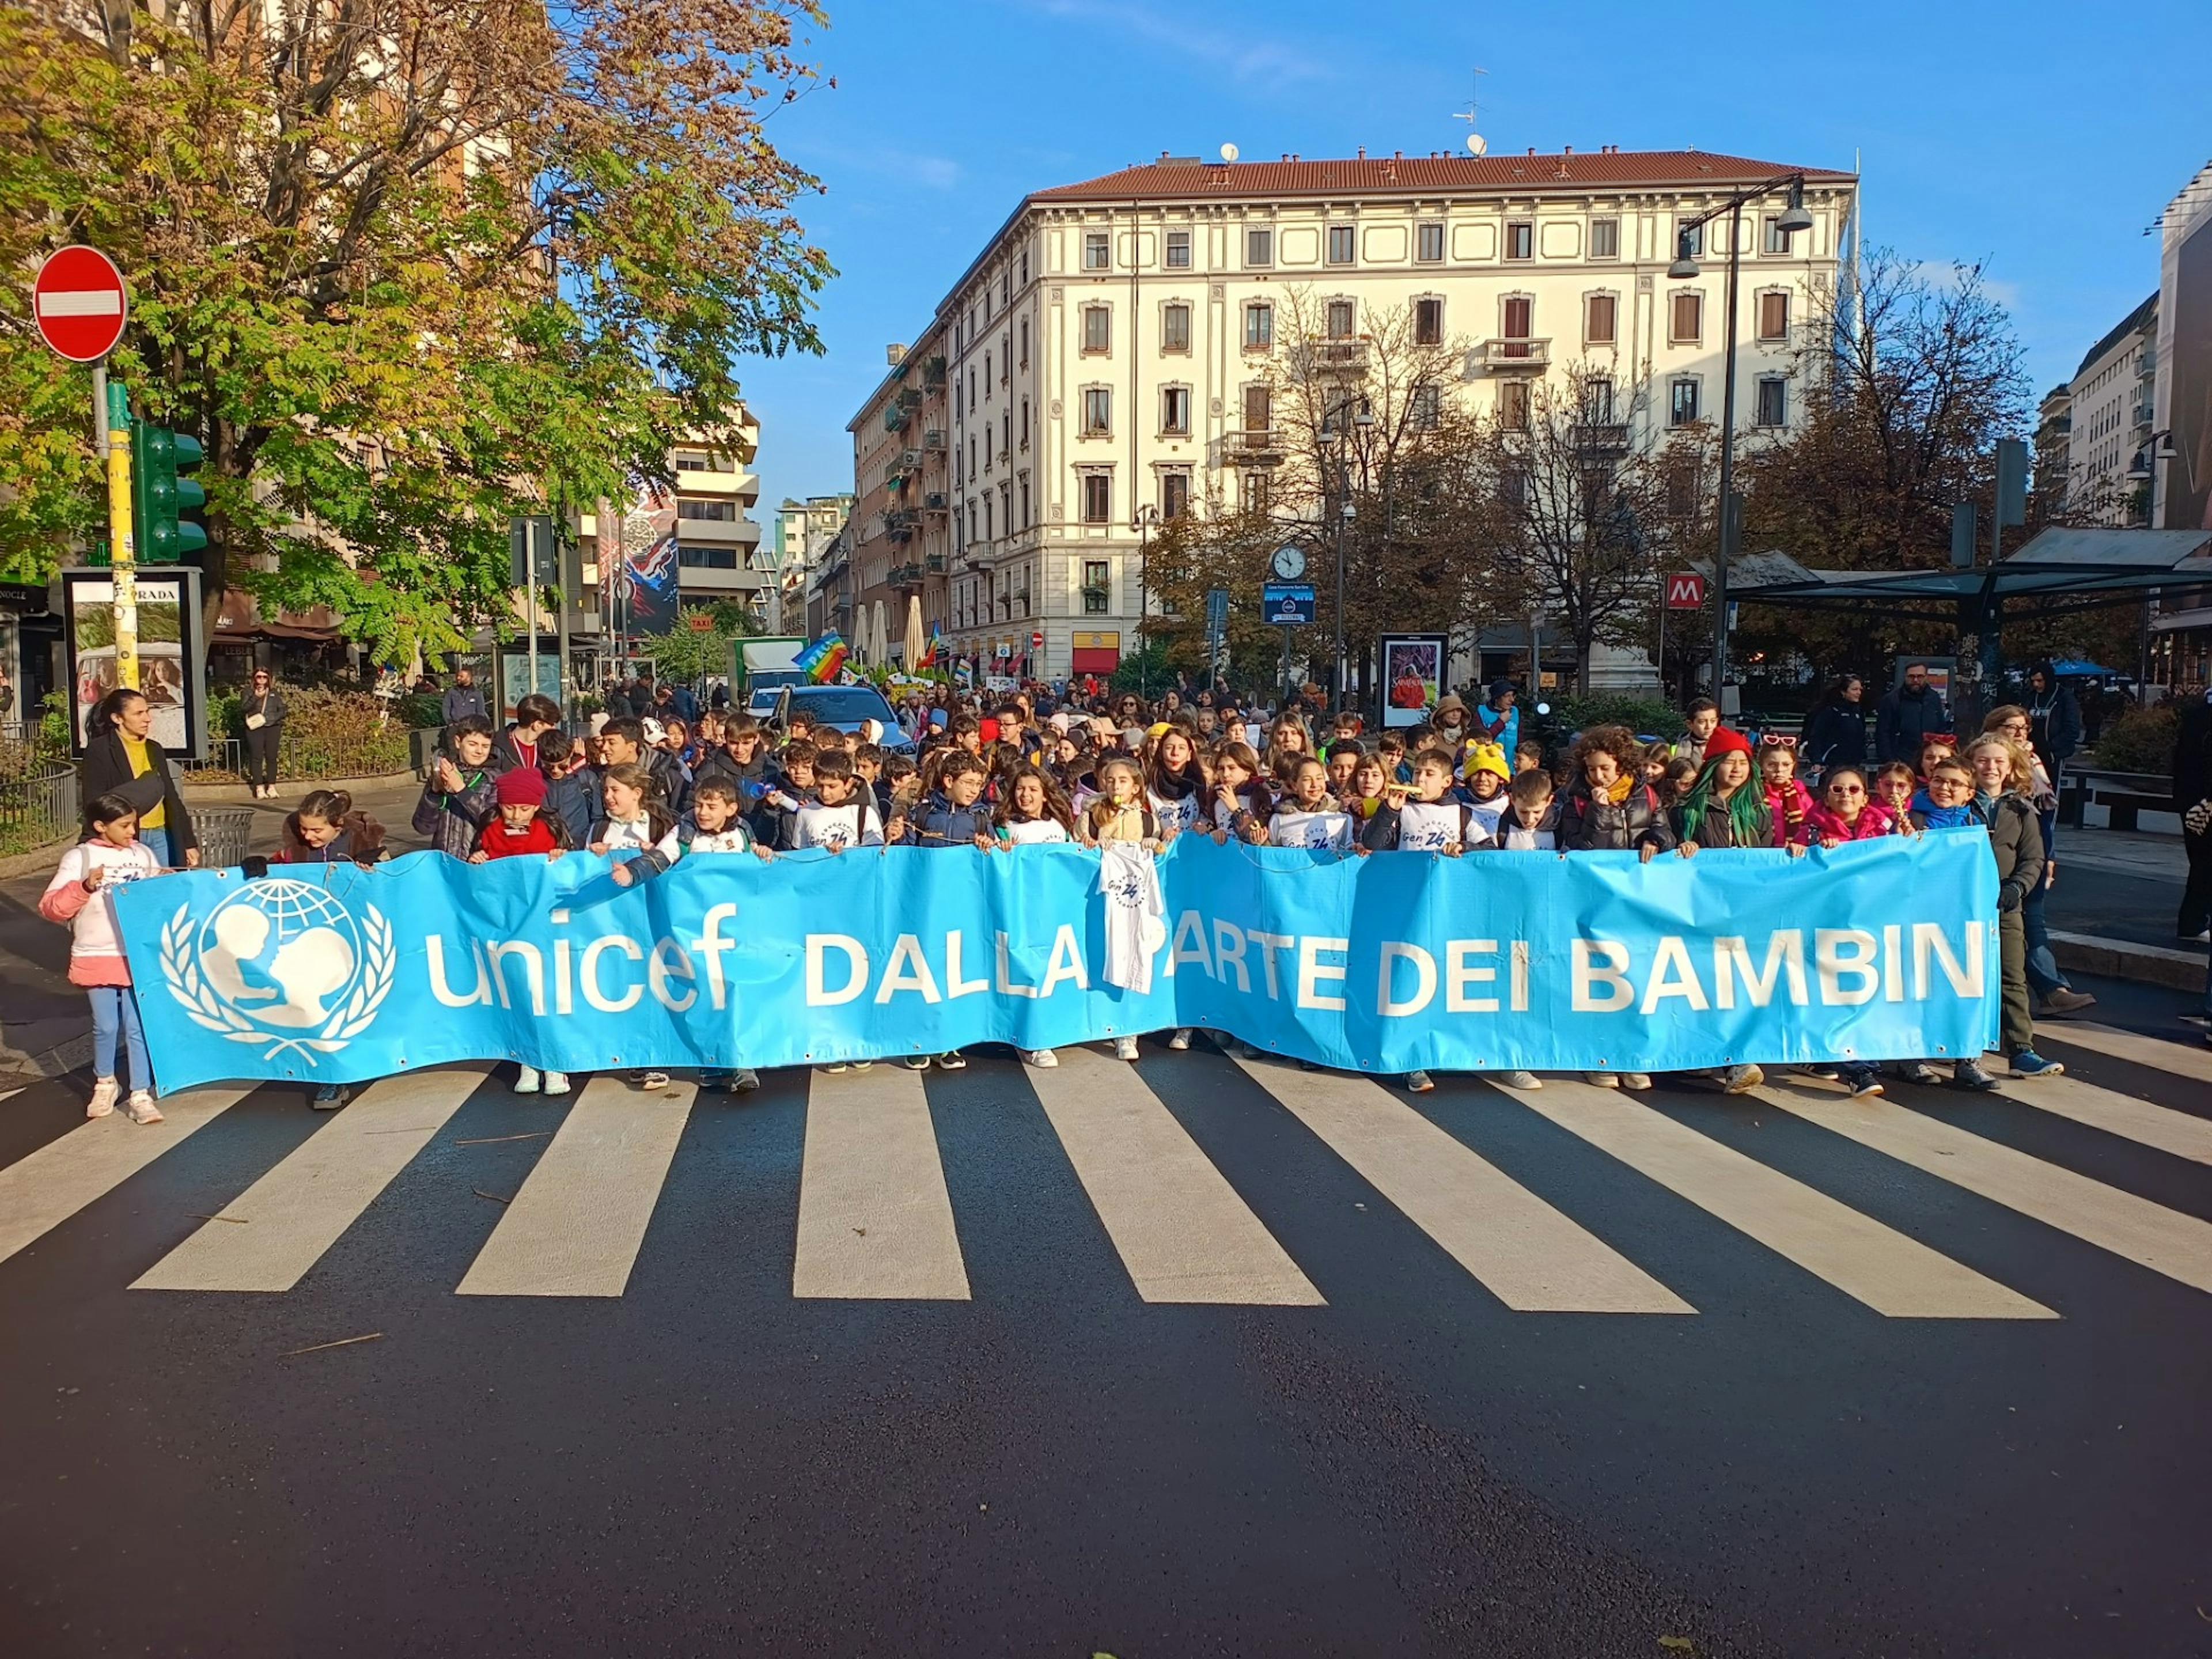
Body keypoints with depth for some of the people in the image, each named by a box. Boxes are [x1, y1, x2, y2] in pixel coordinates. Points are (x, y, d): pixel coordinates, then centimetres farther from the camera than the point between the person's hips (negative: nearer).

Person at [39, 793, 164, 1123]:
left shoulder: (145, 854, 6)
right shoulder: (79, 858, -4)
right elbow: (50, 907, -9)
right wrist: (84, 887, -23)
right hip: (96, 958, -1)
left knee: (137, 1028, 0)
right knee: (106, 1027, 9)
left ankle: (140, 1096, 6)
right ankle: (105, 1084, 32)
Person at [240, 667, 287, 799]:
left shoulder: (274, 693, 13)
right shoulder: (249, 692, 8)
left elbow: (282, 710, 8)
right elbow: (243, 709, -5)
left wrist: (269, 718, -7)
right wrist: (255, 697, -15)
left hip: (273, 728, 2)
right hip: (255, 728, -2)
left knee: (271, 758, 0)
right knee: (257, 758, -6)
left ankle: (271, 787, 4)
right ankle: (259, 789, -7)